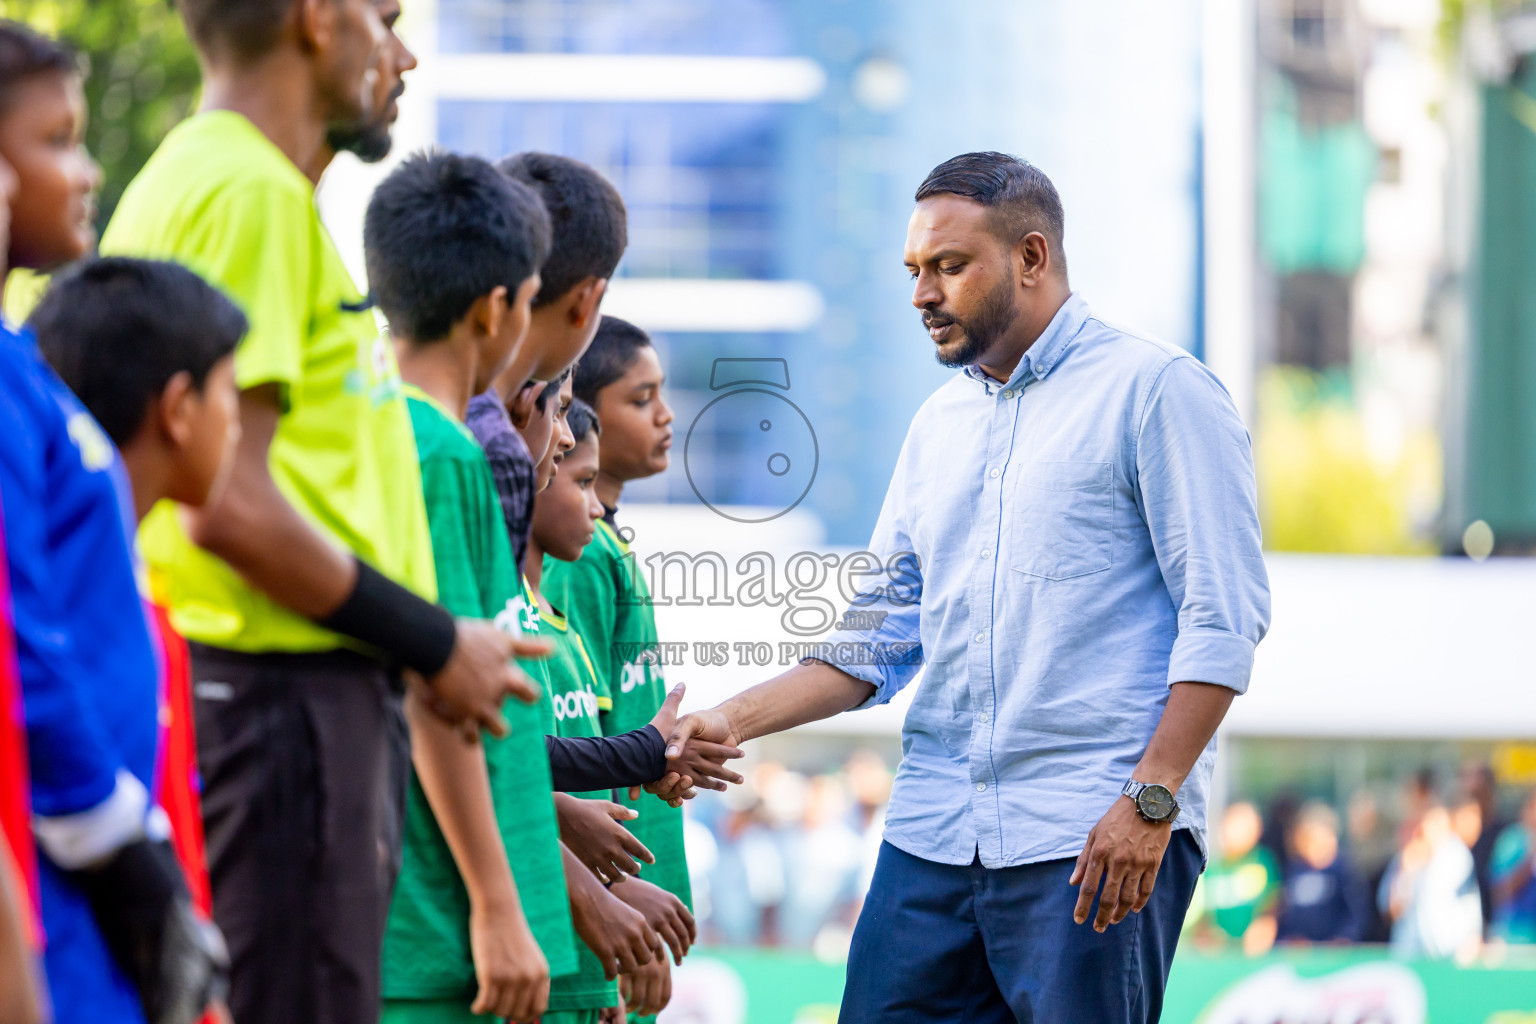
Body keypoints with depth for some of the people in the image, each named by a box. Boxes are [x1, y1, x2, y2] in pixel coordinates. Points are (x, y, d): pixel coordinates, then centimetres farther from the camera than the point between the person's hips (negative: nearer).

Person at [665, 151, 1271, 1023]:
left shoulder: (1156, 390, -2)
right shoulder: (939, 426, 19)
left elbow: (1224, 616, -9)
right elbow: (880, 639, 18)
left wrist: (1151, 798, -17)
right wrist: (736, 721, 4)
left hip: (1094, 840, -6)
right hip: (935, 838, 6)